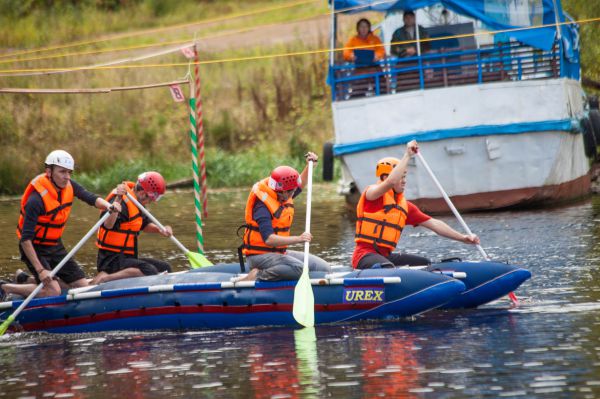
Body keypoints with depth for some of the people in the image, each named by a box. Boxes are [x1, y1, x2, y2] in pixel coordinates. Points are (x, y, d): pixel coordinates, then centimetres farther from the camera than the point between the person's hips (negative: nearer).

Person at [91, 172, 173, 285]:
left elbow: (144, 224, 28)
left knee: (165, 268, 9)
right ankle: (104, 278, -27)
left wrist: (159, 230, 9)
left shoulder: (134, 203, 15)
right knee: (149, 270, -31)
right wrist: (118, 200, -47)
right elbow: (107, 225, -35)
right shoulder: (123, 202, -17)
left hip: (127, 257, 11)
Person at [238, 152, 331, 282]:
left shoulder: (284, 197, 7)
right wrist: (298, 239, -38)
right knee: (299, 268, -34)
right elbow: (268, 239, -32)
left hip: (280, 252, 10)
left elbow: (298, 186, 32)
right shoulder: (262, 206, -21)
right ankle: (258, 276, -21)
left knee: (324, 268, -1)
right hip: (260, 255, -10)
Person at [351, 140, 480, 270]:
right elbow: (391, 182, -27)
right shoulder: (372, 192, -4)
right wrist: (407, 155, -21)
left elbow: (433, 224, 16)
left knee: (426, 264, 3)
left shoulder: (405, 206, 17)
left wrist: (462, 238, 8)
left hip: (386, 256, 9)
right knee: (388, 268, -38)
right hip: (365, 254, -9)